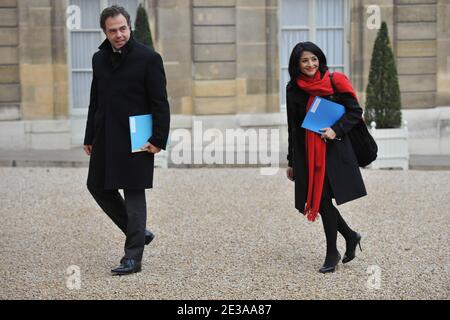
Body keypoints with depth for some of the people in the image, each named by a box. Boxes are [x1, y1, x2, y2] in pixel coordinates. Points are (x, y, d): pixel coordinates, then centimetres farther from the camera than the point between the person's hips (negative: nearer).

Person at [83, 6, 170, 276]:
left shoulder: (148, 58, -8)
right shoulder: (100, 58, 10)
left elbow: (160, 103, -9)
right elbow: (95, 101, 17)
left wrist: (159, 139, -15)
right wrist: (90, 137, 16)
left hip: (135, 139, -7)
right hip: (105, 139, 7)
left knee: (134, 194, -2)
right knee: (98, 186, 11)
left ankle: (133, 257, 6)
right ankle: (139, 233, 27)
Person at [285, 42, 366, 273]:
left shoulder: (334, 82, -4)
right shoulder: (293, 89, 6)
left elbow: (356, 111, -3)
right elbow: (293, 128, 11)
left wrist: (336, 130, -19)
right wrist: (291, 162, 12)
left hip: (333, 149, -4)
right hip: (307, 152, 4)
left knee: (324, 199, -7)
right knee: (316, 201, 5)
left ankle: (332, 253, 10)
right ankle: (351, 237, 29)